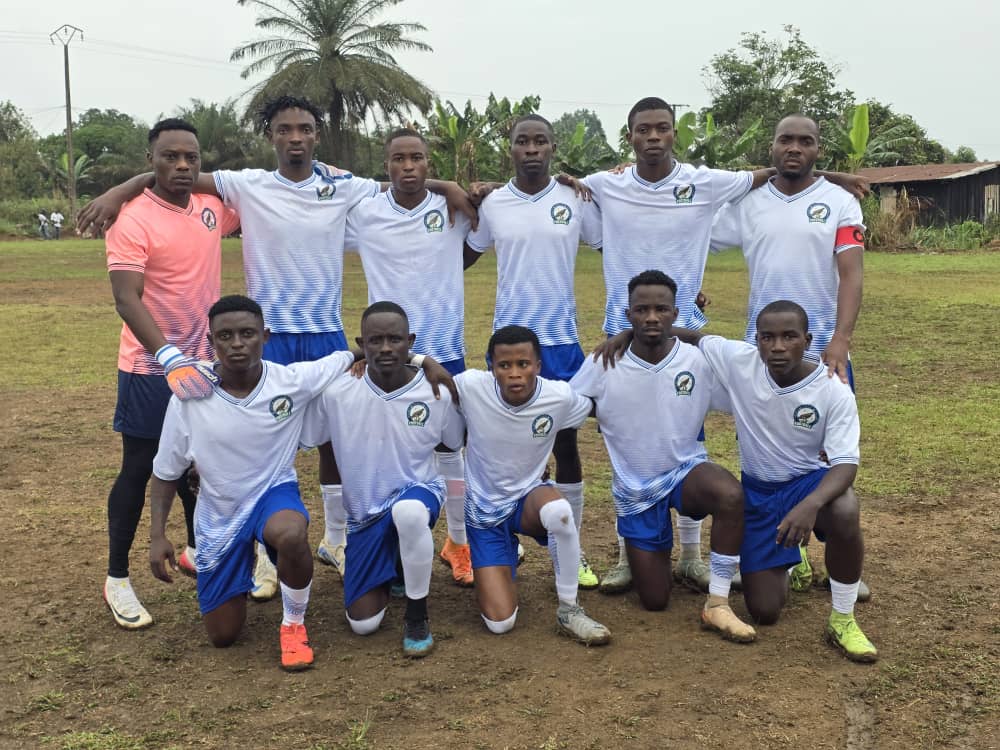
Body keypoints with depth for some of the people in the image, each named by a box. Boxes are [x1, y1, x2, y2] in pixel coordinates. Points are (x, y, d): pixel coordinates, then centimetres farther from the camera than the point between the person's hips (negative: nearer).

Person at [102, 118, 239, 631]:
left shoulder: (212, 209, 2)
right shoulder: (133, 221, -16)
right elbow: (126, 300, -24)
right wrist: (170, 357, -36)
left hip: (202, 361, 6)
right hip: (151, 368, -6)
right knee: (139, 468, 3)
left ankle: (197, 552, 37)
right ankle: (117, 579, 17)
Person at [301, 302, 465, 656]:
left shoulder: (436, 393, -14)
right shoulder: (336, 393, -16)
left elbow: (455, 443, 7)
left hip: (418, 491, -2)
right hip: (365, 510, 2)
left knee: (409, 511, -42)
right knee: (363, 623, -2)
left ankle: (417, 616, -15)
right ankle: (389, 568, 34)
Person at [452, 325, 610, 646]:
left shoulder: (560, 397, -17)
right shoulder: (470, 387, -22)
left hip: (529, 498, 0)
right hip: (484, 511, 0)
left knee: (559, 511, -40)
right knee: (500, 622, -12)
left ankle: (569, 610, -15)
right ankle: (506, 557, 24)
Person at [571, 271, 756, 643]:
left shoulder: (699, 361, -13)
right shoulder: (604, 365, -14)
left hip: (686, 472, 0)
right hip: (634, 489, 1)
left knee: (731, 495, -37)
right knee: (655, 601, 4)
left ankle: (717, 605, -19)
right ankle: (642, 556, 41)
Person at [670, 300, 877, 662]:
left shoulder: (833, 390, -21)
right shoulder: (739, 361, -17)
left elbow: (846, 463, -26)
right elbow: (694, 337, 0)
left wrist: (811, 504, -46)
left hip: (809, 481, -2)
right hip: (757, 490, 2)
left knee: (845, 511, -40)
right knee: (764, 611, -4)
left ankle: (843, 620, -14)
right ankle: (780, 562, 36)